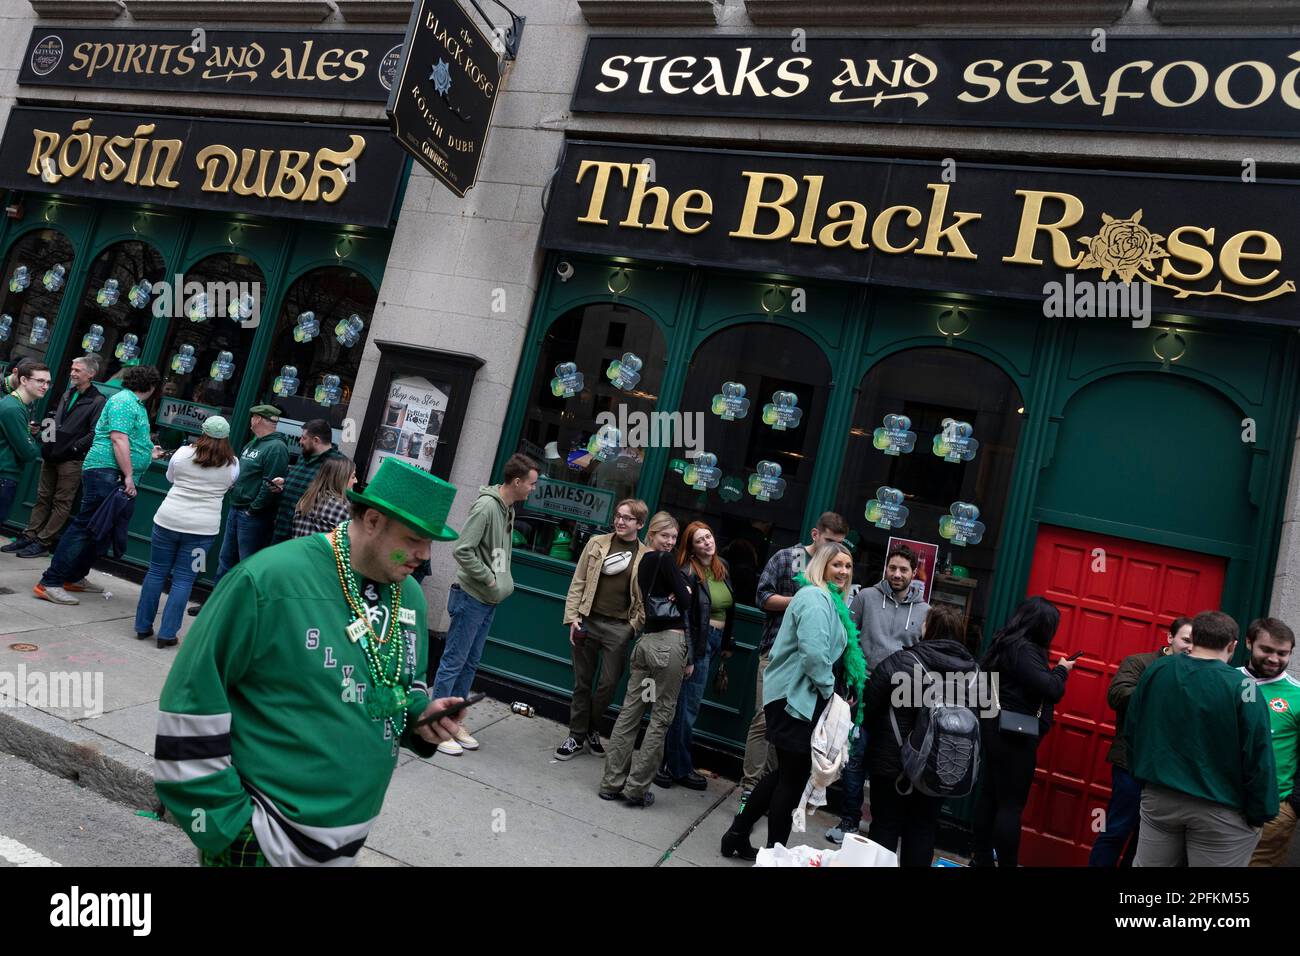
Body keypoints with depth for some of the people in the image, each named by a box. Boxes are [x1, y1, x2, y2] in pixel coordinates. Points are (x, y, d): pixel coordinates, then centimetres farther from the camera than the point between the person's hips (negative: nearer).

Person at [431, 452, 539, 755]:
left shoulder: (508, 508, 9)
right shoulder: (486, 506, -19)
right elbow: (462, 551, -23)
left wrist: (504, 582, 4)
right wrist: (488, 580, -17)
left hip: (488, 600, 9)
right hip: (472, 597, -9)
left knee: (470, 663, 16)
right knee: (453, 662, 1)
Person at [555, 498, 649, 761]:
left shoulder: (647, 557, 1)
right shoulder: (597, 543, 4)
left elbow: (646, 597, 4)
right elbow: (578, 582, 5)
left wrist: (636, 626, -6)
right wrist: (572, 616, -2)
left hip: (619, 628, -1)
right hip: (588, 621, 1)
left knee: (609, 684, 5)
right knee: (582, 682, 9)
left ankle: (591, 729, 29)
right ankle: (577, 736, 21)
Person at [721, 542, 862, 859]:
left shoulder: (828, 600, 18)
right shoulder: (815, 599, -16)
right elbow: (813, 652, -27)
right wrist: (829, 690, -14)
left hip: (798, 697, 11)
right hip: (797, 699, -11)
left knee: (787, 772, 18)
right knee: (794, 778, 0)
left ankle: (738, 834, 27)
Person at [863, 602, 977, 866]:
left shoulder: (901, 661, -17)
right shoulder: (972, 669, -6)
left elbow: (869, 705, -9)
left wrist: (874, 730, 11)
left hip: (894, 759, -3)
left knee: (886, 825, 10)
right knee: (923, 829, 17)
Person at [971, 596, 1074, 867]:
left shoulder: (1006, 643, 10)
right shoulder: (1023, 649, -19)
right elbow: (1051, 690, -23)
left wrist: (1053, 671, 12)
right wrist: (1062, 669, -6)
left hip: (997, 728, 10)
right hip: (1013, 734, -10)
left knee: (990, 795, 14)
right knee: (1011, 805, -3)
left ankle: (982, 858, 23)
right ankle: (1007, 863, 3)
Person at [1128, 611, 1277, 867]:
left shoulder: (1155, 671, -2)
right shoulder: (1241, 687, -16)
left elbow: (1131, 730, 7)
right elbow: (1257, 757, -15)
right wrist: (1259, 814, -4)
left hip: (1158, 798, 4)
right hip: (1218, 809, -3)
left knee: (1146, 865, 15)